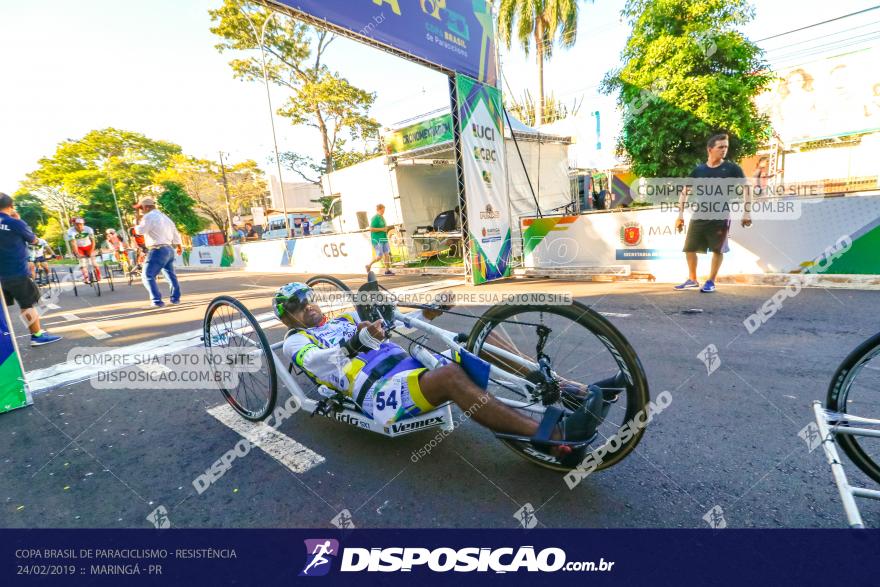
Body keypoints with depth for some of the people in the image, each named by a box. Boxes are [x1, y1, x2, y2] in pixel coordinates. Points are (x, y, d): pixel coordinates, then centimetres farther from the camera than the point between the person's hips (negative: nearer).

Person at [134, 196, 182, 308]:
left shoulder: (149, 216, -8)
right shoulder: (164, 217, 18)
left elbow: (140, 231, -16)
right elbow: (175, 233, 23)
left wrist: (138, 220, 3)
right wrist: (179, 246, 34)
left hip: (158, 250, -9)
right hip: (169, 249, 9)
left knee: (148, 276, -5)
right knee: (171, 275, 18)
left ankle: (157, 301, -12)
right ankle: (175, 298, 22)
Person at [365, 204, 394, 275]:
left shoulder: (382, 218, 15)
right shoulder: (375, 218, -12)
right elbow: (371, 229, -19)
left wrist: (387, 228, 10)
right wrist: (382, 229, -19)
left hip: (384, 238, 8)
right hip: (377, 239, -8)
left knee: (387, 253, 1)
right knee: (379, 256, -7)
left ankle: (387, 270, 5)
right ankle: (369, 265, 14)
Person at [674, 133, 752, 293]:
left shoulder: (732, 168, 0)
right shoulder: (698, 170, 5)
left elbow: (746, 188, 2)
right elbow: (684, 192, 9)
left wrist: (747, 213, -6)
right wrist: (680, 215, 3)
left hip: (721, 217, -2)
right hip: (699, 216, 3)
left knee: (718, 250, -1)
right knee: (689, 248, 3)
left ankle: (711, 281, 11)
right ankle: (692, 280, 18)